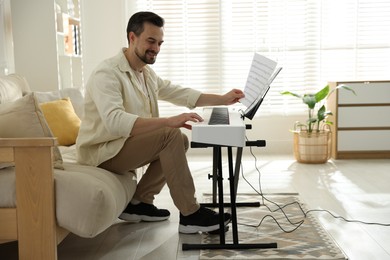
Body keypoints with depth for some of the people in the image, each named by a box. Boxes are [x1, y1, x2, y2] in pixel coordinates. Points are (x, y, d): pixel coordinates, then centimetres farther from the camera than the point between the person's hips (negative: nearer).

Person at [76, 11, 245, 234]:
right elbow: (114, 121, -36)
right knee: (170, 136, -23)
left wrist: (223, 99, 2)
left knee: (180, 140, 0)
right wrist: (169, 121, -43)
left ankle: (140, 202, 5)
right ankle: (191, 215, -17)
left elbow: (180, 93, 13)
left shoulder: (147, 73, 9)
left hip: (123, 145, 9)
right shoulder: (107, 73, -21)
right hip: (102, 151, -9)